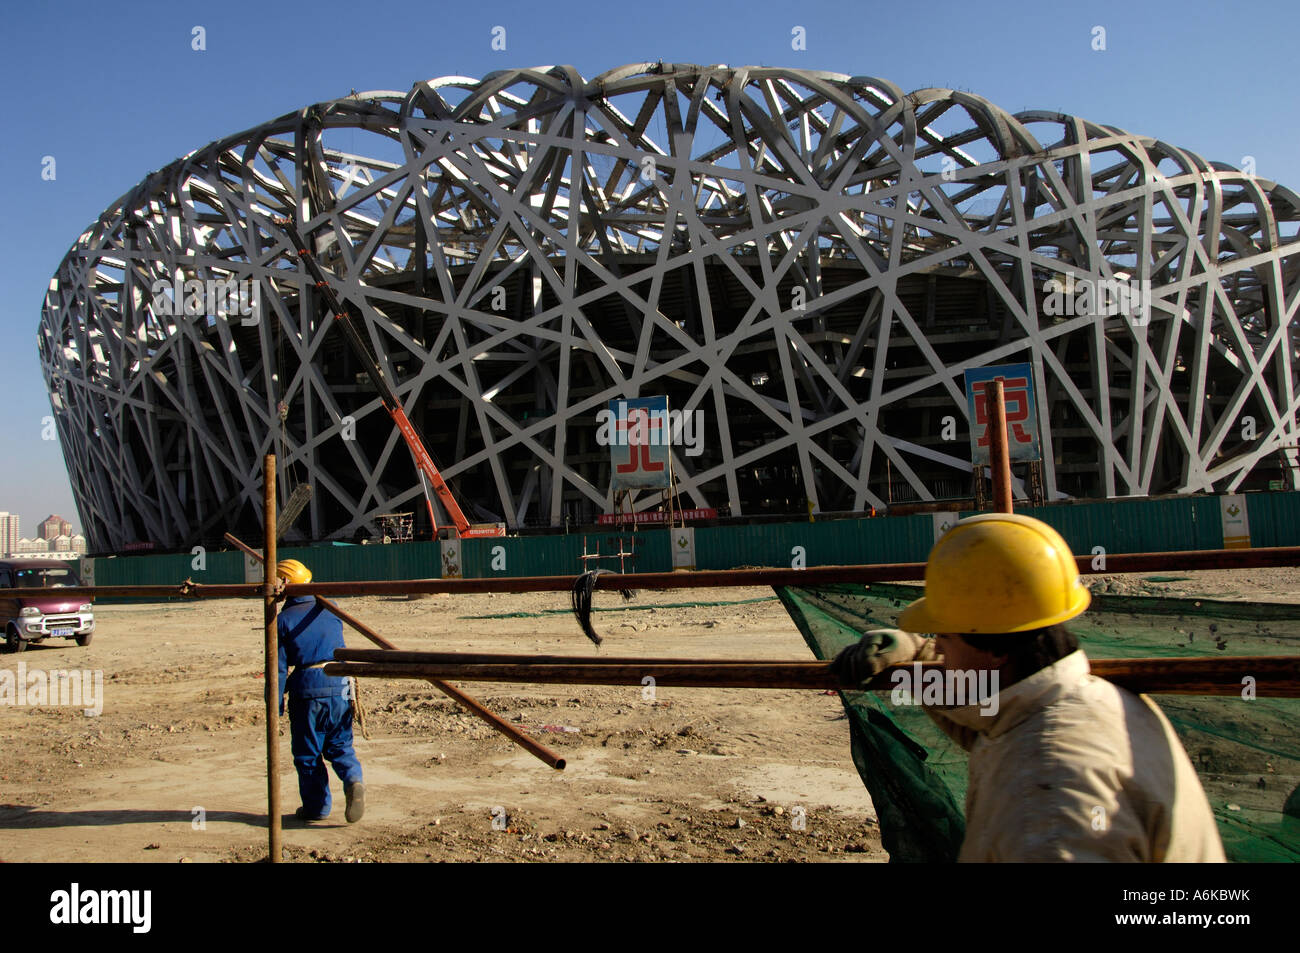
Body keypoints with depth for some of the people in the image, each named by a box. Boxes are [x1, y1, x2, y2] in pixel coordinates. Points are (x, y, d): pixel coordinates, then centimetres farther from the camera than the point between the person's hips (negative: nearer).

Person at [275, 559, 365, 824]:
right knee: (340, 745, 15)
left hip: (307, 688, -3)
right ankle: (354, 781, -10)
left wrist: (277, 707, 1)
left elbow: (279, 667, -4)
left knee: (308, 753, 12)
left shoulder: (283, 619, -4)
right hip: (340, 685, 3)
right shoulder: (328, 609, 6)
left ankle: (317, 806, 18)